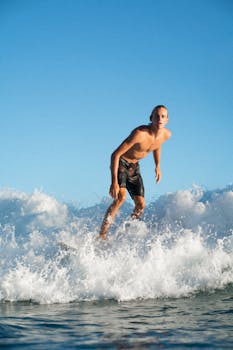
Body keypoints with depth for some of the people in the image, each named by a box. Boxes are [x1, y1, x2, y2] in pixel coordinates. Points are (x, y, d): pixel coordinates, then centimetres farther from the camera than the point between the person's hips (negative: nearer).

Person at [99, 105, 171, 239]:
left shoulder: (166, 135, -10)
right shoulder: (140, 133, -32)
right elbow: (116, 154, -29)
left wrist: (158, 166, 17)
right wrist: (114, 181, -34)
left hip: (134, 167, 7)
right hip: (120, 163, -7)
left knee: (141, 205, 1)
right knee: (121, 197, -26)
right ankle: (101, 236, -26)